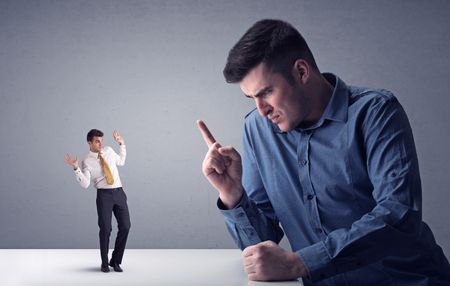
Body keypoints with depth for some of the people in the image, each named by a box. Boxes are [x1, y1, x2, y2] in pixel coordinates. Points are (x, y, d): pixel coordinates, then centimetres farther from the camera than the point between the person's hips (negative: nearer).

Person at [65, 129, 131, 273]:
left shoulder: (109, 150, 11)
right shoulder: (87, 162, -1)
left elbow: (121, 161, 30)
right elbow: (85, 184, -11)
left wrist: (121, 143, 21)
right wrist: (76, 168, -21)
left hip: (119, 193, 4)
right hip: (104, 195, -4)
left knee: (125, 227, -3)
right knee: (105, 229, -8)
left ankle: (115, 261, 11)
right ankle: (105, 263, 12)